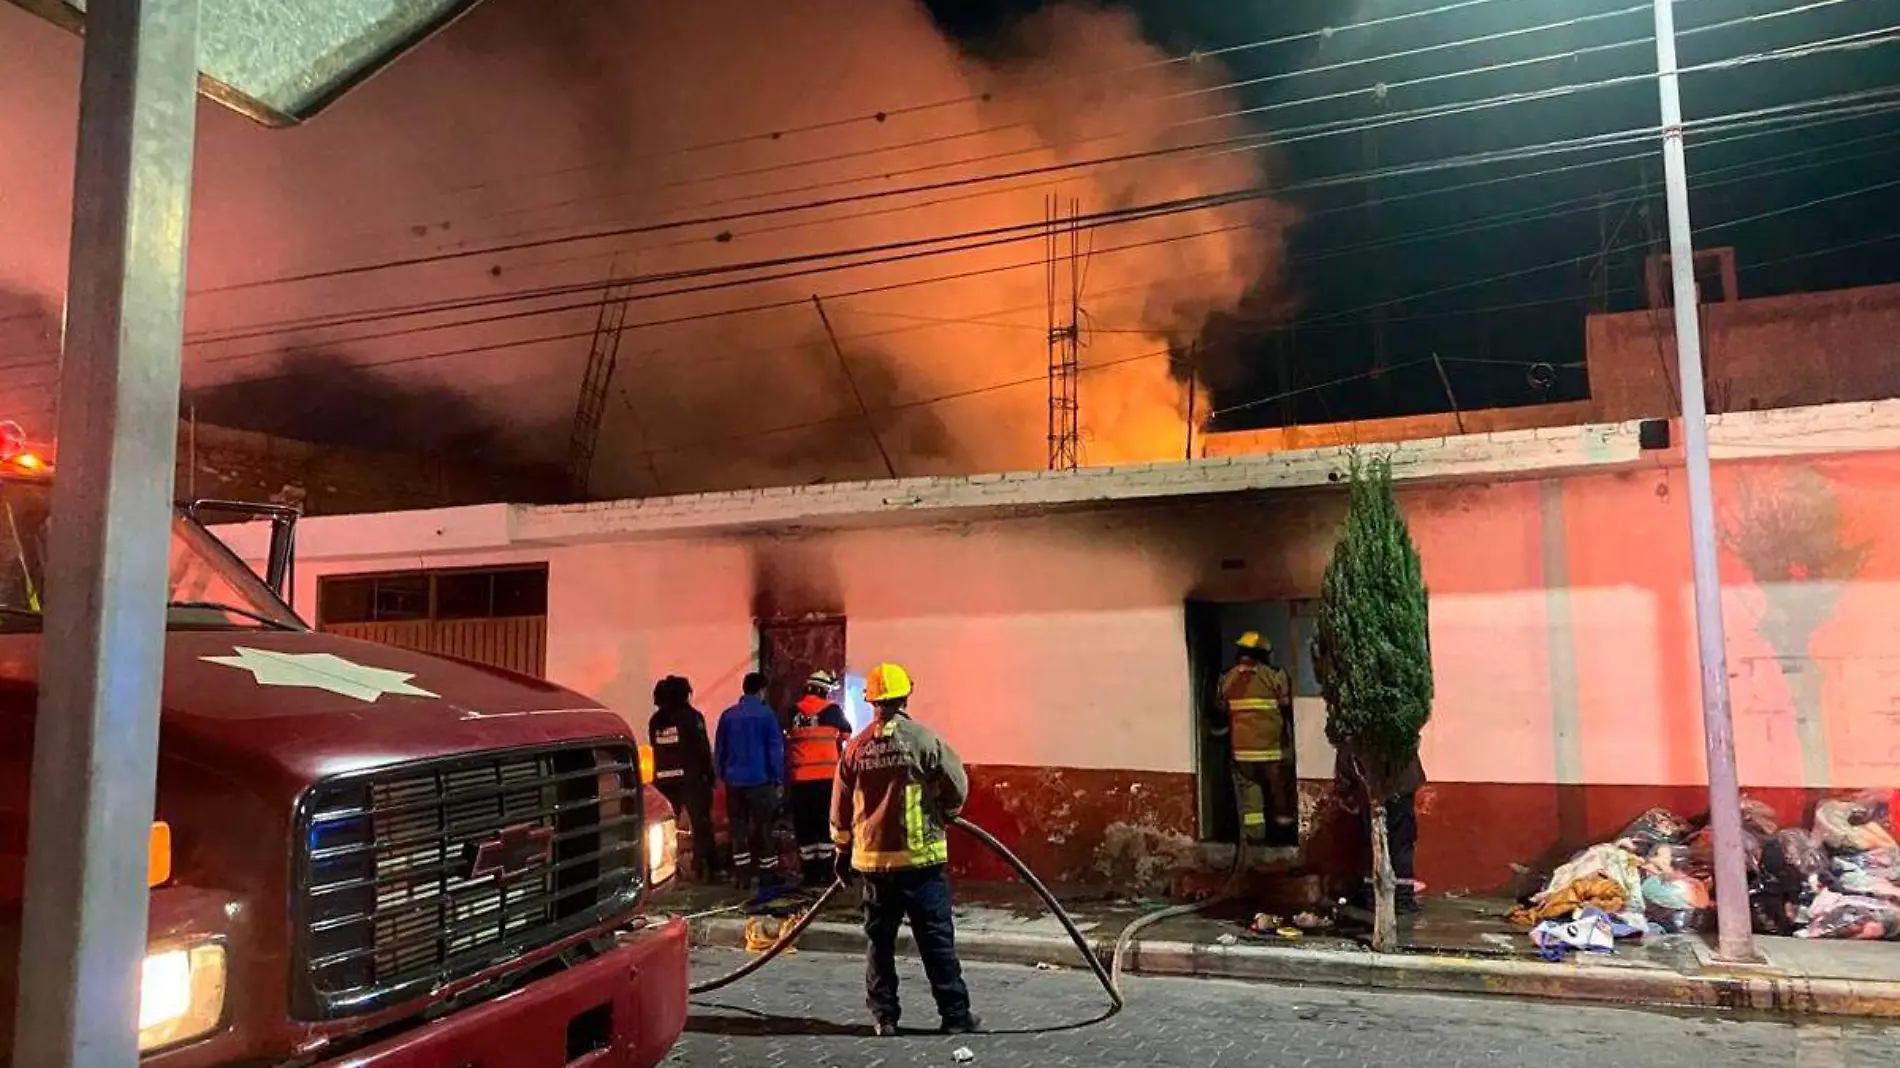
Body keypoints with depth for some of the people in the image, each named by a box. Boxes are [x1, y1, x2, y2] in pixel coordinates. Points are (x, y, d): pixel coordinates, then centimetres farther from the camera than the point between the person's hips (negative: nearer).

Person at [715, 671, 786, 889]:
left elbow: (719, 749, 9)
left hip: (734, 781, 4)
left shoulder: (727, 715, 5)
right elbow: (775, 748, -8)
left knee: (738, 828, 9)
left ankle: (743, 877, 10)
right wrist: (779, 777, -2)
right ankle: (767, 875, 8)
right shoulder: (766, 714, -8)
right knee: (763, 827, 5)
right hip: (760, 780, -3)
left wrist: (723, 775, 16)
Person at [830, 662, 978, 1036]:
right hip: (921, 856, -3)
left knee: (879, 941, 13)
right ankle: (956, 1016, 6)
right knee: (937, 940, 3)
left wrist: (843, 852, 20)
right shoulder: (922, 738, -8)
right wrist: (943, 812, 14)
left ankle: (884, 1017, 17)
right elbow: (958, 785, -7)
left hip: (872, 859, 3)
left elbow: (841, 806, 8)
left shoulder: (857, 747, 3)